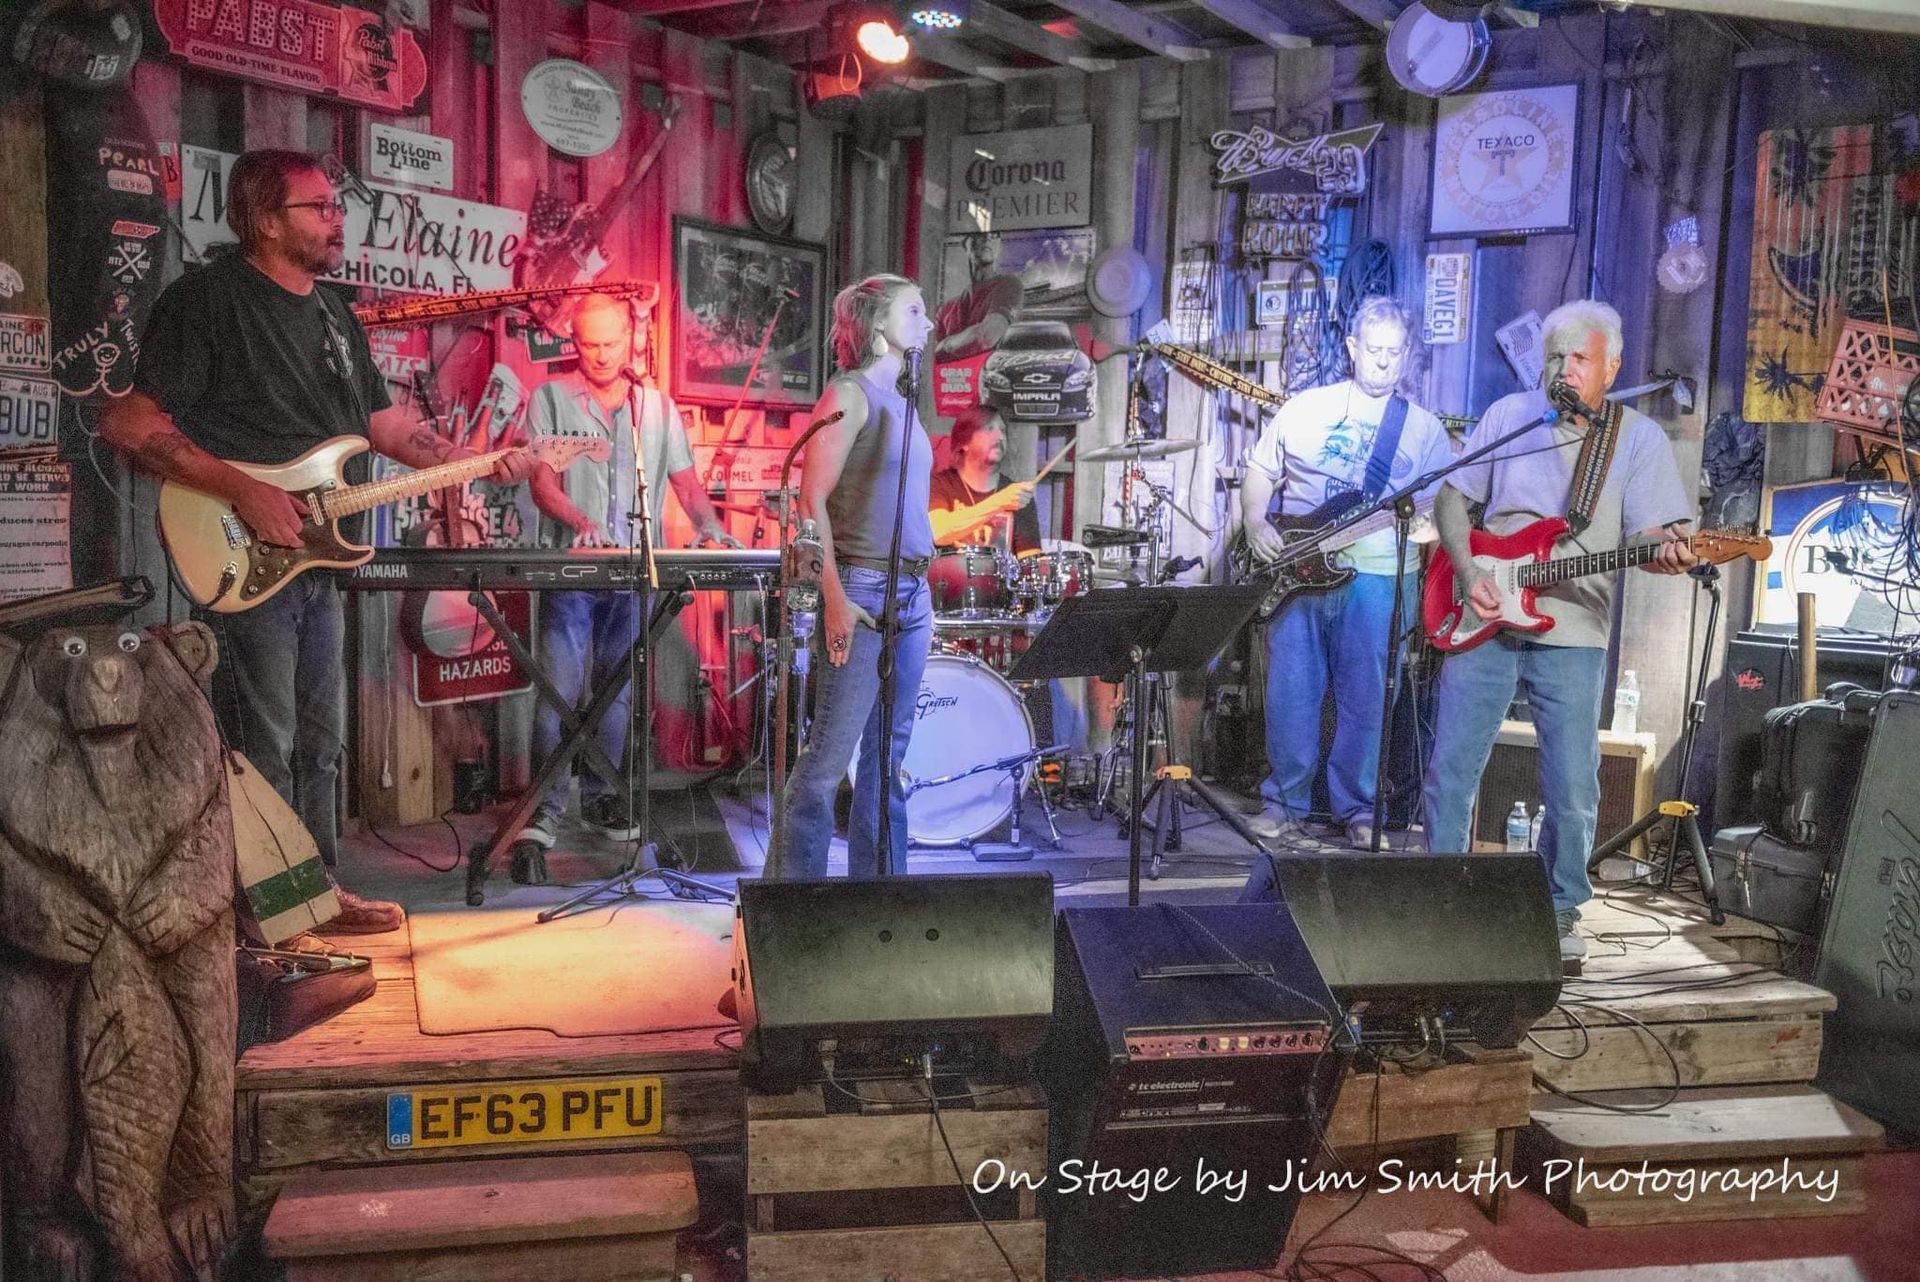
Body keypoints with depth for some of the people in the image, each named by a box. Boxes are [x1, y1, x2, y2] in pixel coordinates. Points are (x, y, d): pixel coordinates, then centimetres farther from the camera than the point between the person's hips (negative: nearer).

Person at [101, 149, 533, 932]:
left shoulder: (336, 317, 17)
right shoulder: (208, 300, -9)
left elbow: (388, 428, 20)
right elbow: (128, 424, -14)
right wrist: (244, 491, -21)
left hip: (316, 559, 8)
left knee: (319, 745, 14)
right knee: (263, 752, -3)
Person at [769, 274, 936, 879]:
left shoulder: (900, 402, 17)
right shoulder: (850, 394, -8)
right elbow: (811, 502, -14)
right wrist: (835, 599, -19)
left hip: (911, 593, 9)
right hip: (863, 591, -9)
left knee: (889, 752, 12)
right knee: (828, 755, -6)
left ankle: (878, 886, 20)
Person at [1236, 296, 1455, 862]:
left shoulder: (1424, 429, 8)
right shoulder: (1304, 409, 11)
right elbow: (1259, 474, 15)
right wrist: (1256, 525, -1)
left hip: (1379, 575, -1)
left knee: (1365, 699, 2)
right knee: (1289, 693, 2)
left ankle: (1357, 809, 16)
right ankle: (1285, 803, 15)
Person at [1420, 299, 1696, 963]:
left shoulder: (1638, 437, 1)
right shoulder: (1508, 414, 5)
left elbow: (1653, 534, -5)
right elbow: (1450, 498, 7)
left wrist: (1668, 553, -29)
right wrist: (1468, 574, -7)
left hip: (1571, 638, -1)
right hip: (1481, 623, 1)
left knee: (1573, 792, 1)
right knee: (1449, 772, 4)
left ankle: (1560, 909, 22)